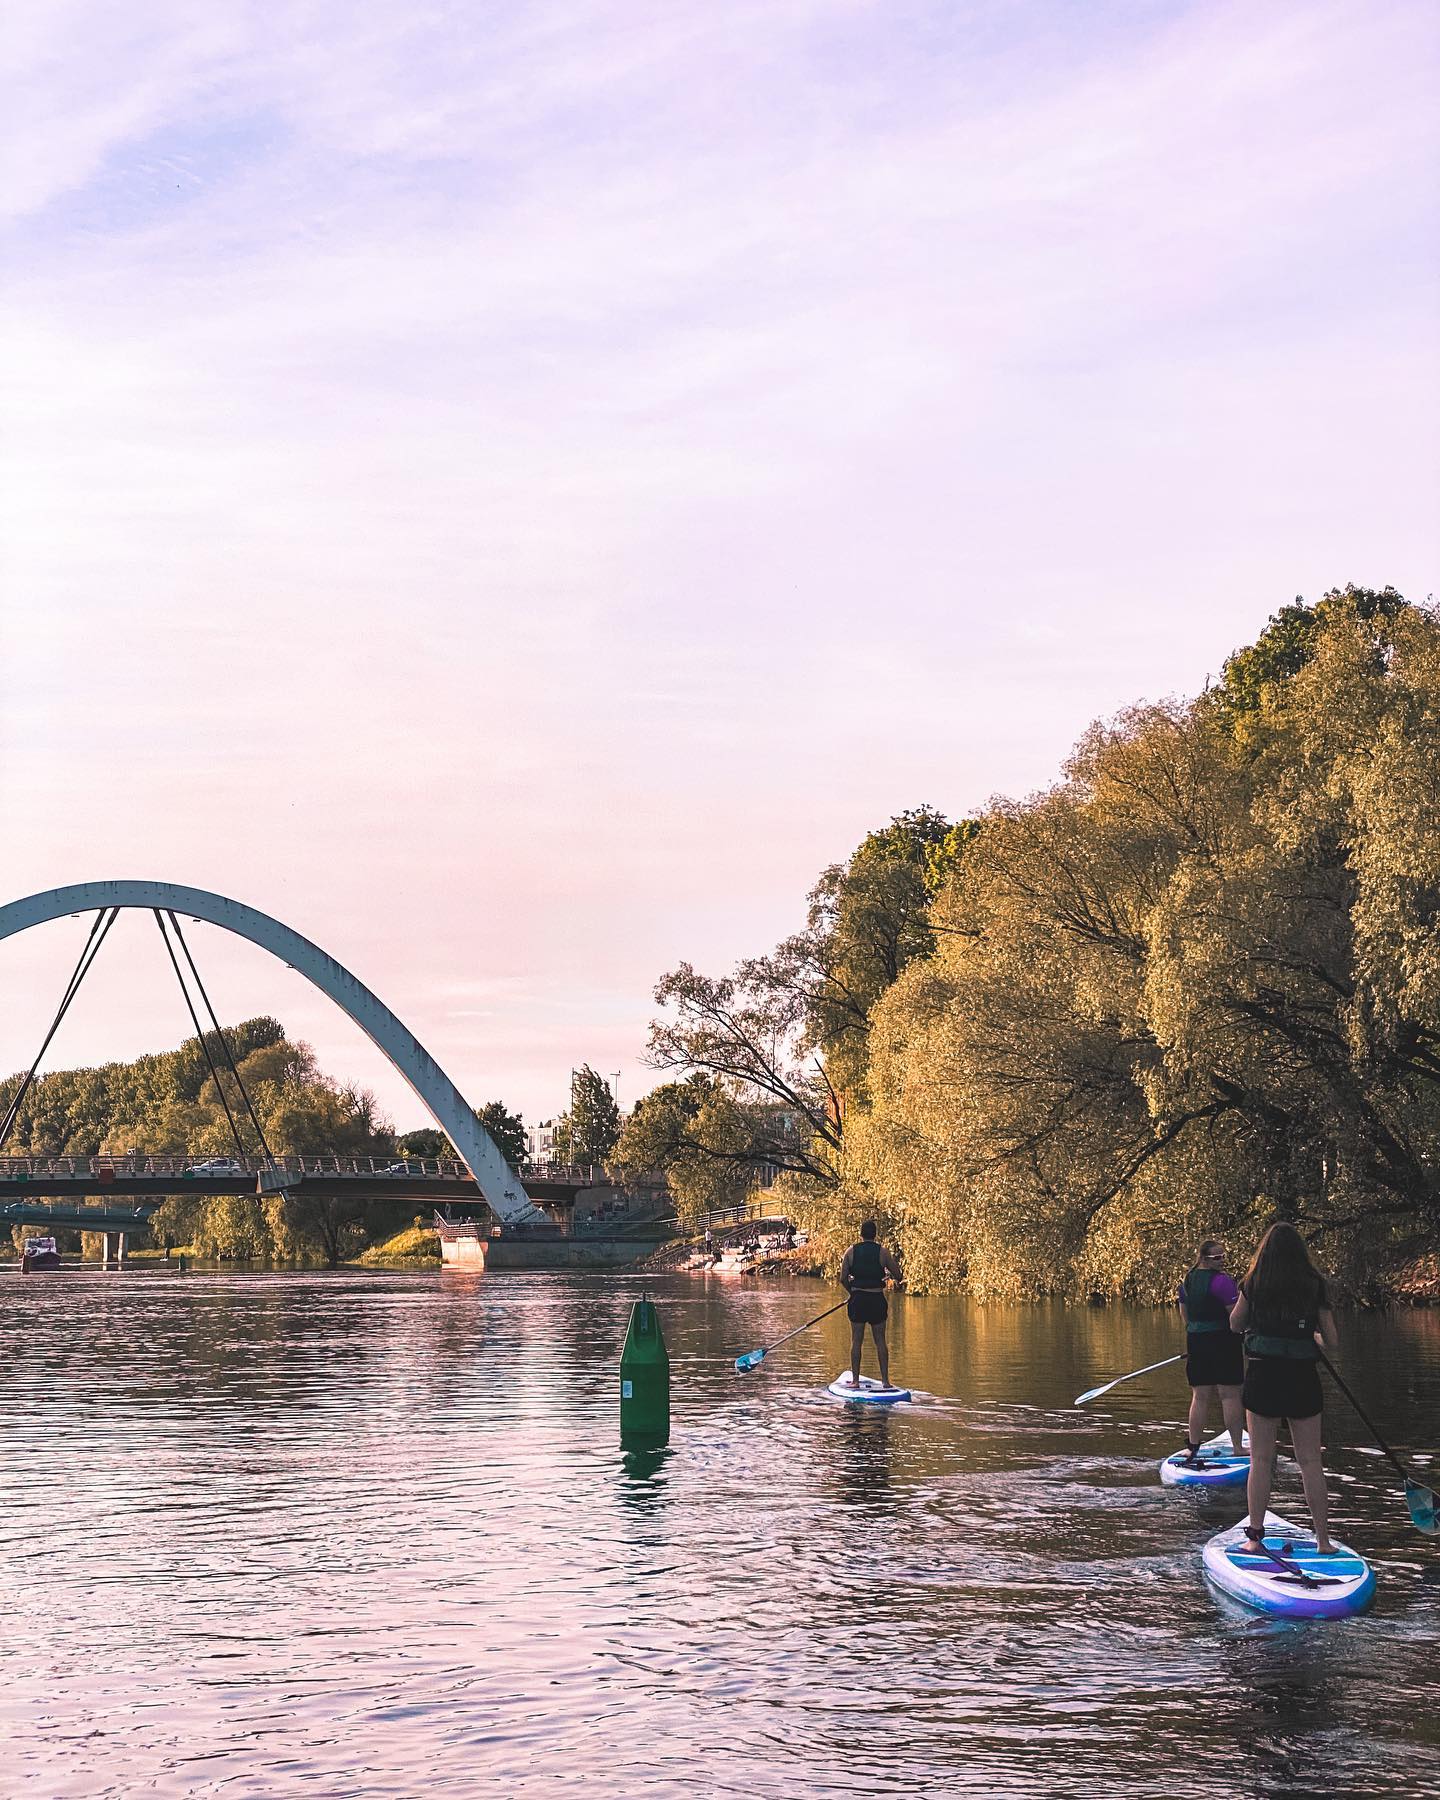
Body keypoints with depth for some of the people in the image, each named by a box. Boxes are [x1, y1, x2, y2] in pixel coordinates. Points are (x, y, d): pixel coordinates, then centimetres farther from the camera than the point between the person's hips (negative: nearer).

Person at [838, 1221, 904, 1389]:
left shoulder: (851, 1251, 0)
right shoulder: (882, 1251, -4)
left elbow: (843, 1279, 1)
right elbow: (898, 1276, -1)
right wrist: (898, 1280, 22)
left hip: (857, 1299, 0)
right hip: (877, 1299, 0)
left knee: (856, 1341, 6)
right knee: (880, 1341, 6)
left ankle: (855, 1380, 6)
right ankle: (885, 1380, 6)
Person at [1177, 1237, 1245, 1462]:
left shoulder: (1187, 1281, 11)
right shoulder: (1221, 1281, -15)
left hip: (1195, 1342, 7)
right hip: (1223, 1341, -7)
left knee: (1200, 1397, 10)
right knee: (1230, 1395, -3)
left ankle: (1193, 1447, 10)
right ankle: (1238, 1447, -2)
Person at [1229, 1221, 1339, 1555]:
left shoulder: (1254, 1283, -1)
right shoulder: (1315, 1284, 0)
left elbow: (1235, 1324, 11)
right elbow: (1331, 1341, 4)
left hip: (1263, 1375, -1)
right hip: (1303, 1378, 1)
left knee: (1261, 1459, 7)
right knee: (1311, 1462, 8)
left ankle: (1255, 1535, 7)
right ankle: (1323, 1540, 10)